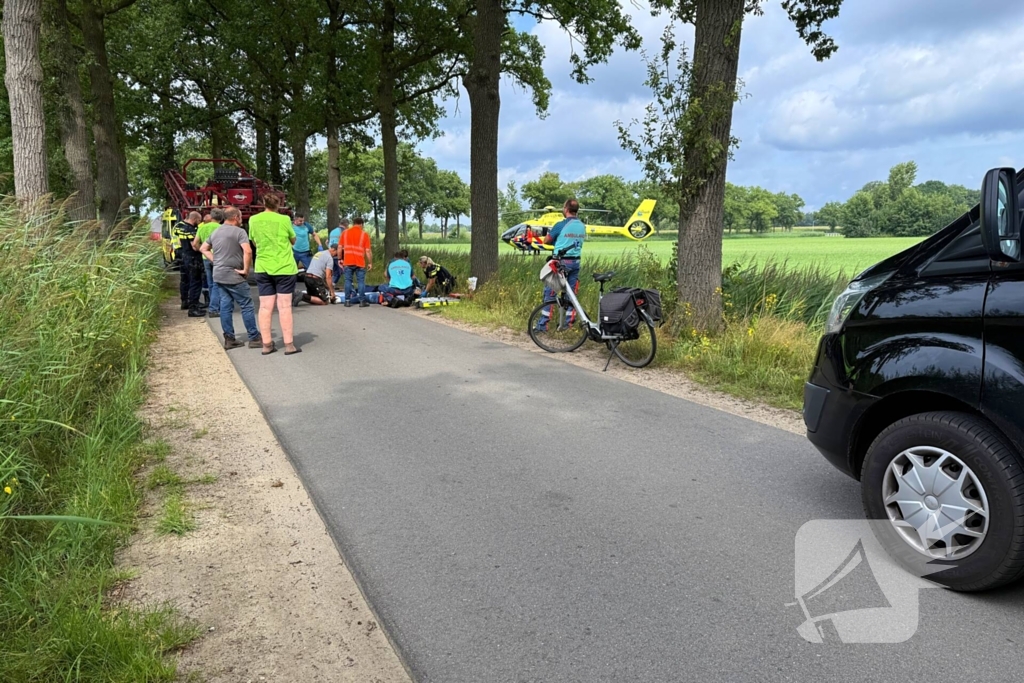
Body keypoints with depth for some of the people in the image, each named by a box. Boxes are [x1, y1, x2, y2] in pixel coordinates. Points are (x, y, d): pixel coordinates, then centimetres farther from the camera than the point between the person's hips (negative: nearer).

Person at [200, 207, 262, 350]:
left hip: (219, 275, 8)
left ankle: (229, 339, 11)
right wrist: (245, 270, -16)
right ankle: (254, 338, 0)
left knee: (225, 306, 9)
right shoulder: (239, 231, -11)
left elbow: (203, 248, 21)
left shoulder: (215, 232, 13)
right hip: (234, 276, -8)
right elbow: (248, 251, -25)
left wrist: (215, 261, 12)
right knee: (247, 306, -2)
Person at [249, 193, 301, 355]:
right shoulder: (284, 219, -7)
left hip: (262, 268, 3)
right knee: (284, 306, 0)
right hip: (284, 268, -3)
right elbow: (293, 241, 5)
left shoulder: (253, 220, 2)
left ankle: (267, 344, 9)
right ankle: (289, 344, 1)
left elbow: (254, 242, 14)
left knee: (265, 307, 6)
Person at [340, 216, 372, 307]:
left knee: (348, 281, 8)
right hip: (360, 263, -2)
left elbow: (340, 247, 7)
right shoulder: (364, 234, 0)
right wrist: (370, 263, 3)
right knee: (361, 281, 4)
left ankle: (347, 301, 8)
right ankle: (362, 301, 3)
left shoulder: (345, 233, 7)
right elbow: (368, 250, -3)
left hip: (347, 262, 2)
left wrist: (340, 259, 17)